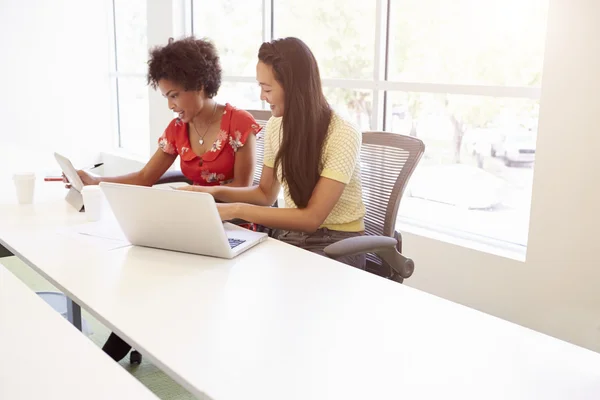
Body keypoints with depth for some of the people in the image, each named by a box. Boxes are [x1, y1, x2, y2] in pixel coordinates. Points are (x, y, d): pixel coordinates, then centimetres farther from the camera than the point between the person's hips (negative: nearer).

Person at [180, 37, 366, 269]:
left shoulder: (343, 135, -19)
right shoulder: (276, 126, 1)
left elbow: (312, 218, -23)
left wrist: (238, 210, -26)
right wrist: (215, 192, -3)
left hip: (337, 244, -5)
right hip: (291, 235, 6)